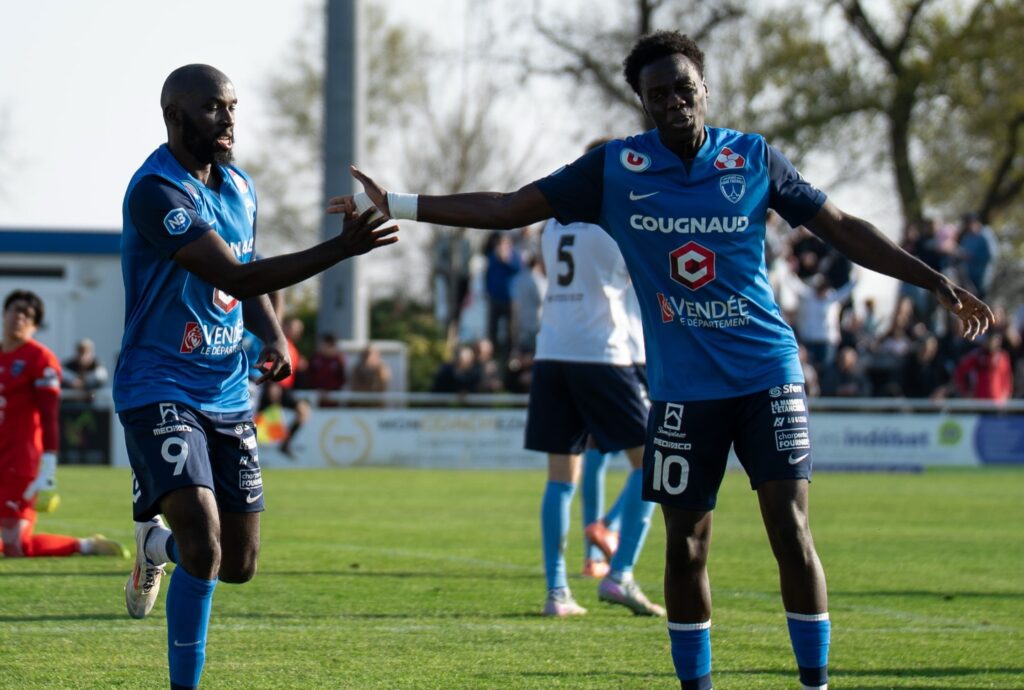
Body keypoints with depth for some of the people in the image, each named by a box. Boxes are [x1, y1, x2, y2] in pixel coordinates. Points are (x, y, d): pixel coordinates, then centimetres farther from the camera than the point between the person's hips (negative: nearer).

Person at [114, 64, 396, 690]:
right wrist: (340, 249, -32)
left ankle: (158, 544, 40)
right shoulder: (157, 191, -18)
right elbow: (235, 278, -26)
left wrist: (275, 337, 0)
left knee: (239, 565, 9)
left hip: (228, 396, 7)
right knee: (205, 547, -22)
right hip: (160, 388, -7)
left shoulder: (239, 187, 9)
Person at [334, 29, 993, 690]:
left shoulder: (755, 159, 1)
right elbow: (508, 208, 2)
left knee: (791, 530, -7)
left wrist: (936, 281, 4)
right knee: (686, 543, 2)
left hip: (766, 374, -1)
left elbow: (842, 228, 8)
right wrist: (394, 204, -4)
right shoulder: (614, 168, 0)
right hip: (682, 388, 1)